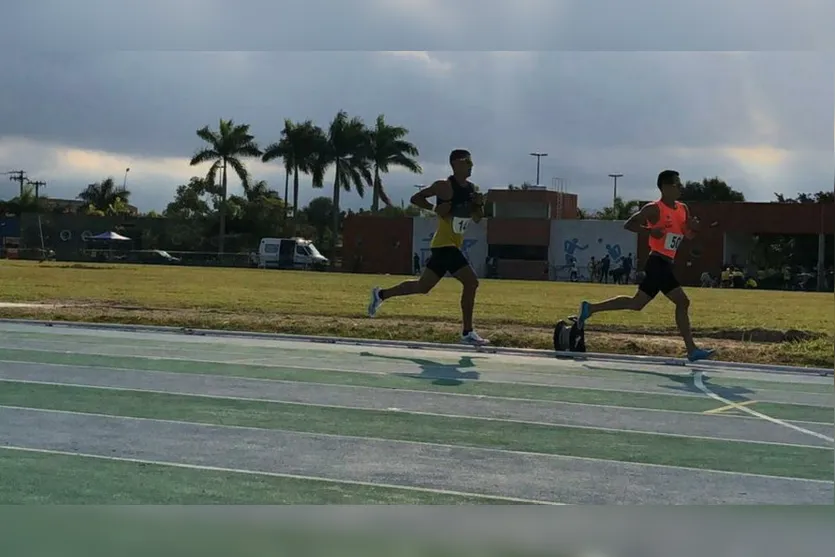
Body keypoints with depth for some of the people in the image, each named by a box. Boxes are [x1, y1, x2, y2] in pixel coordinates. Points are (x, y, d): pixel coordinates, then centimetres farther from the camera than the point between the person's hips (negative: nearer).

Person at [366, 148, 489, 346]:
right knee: (471, 282, -14)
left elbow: (477, 218, 17)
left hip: (452, 245, 9)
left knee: (422, 286, 15)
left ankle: (381, 294, 28)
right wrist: (437, 209, -18)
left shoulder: (472, 189, 12)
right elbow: (415, 198, -6)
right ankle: (467, 333, -7)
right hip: (445, 244, -9)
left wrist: (479, 205, -4)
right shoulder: (445, 186, -10)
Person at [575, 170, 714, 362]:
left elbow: (688, 235, 21)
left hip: (665, 264, 9)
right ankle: (691, 350, -6)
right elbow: (628, 224, -6)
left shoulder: (683, 209, 15)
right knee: (682, 302, -10)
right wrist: (650, 230, -20)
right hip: (658, 262, -9)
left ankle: (590, 308, 16)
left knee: (636, 303, 12)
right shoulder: (654, 209, -9)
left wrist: (693, 227, -2)